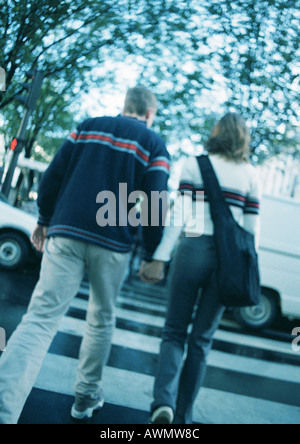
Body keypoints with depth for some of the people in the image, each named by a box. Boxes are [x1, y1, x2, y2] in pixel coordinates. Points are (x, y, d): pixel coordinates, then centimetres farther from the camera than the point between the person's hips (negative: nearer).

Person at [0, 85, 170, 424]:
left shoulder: (88, 126, 13)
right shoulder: (154, 144, 6)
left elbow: (53, 175, 7)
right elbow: (155, 203, -3)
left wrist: (44, 220, 19)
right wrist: (150, 255, 5)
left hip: (66, 233, 1)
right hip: (113, 244, -1)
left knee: (41, 317, -7)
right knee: (101, 319, 19)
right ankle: (86, 396, 27)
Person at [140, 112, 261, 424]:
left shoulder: (195, 164, 4)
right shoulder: (251, 175, 10)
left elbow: (179, 215, -6)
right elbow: (252, 228, 6)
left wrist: (160, 258, -7)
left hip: (194, 248, -2)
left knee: (175, 331, 10)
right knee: (202, 339, 12)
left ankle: (164, 400, -11)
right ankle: (182, 416, 17)